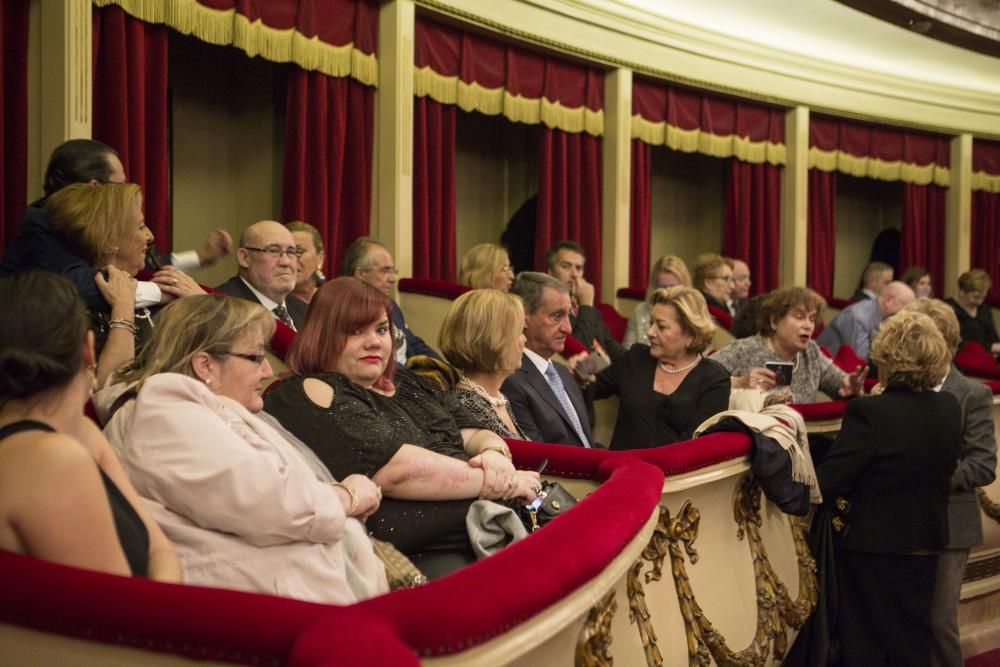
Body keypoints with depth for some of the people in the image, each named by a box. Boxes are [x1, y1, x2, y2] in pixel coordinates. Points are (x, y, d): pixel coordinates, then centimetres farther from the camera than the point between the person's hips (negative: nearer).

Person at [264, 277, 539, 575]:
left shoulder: (409, 384, 23)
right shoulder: (308, 395, -2)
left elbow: (474, 434, 20)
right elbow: (395, 470, -13)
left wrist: (495, 454, -5)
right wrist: (495, 482, -8)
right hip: (425, 553, -8)